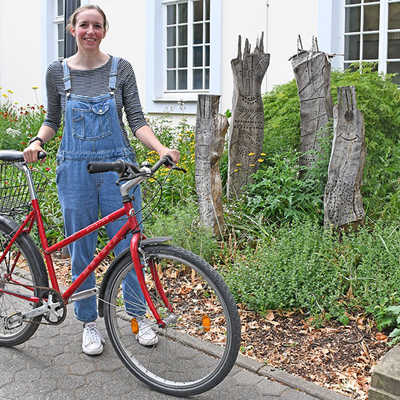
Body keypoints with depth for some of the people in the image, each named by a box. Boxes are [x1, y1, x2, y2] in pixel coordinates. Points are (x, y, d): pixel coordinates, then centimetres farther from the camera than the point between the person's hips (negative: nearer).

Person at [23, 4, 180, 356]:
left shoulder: (121, 69, 1)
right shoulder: (58, 72, 5)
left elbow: (136, 120, -1)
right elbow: (52, 120, 14)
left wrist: (161, 148, -17)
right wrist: (37, 142, -6)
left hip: (118, 167, -1)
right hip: (75, 169, 1)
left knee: (129, 245, 3)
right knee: (81, 250, 7)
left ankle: (139, 314, 23)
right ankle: (89, 322, 23)